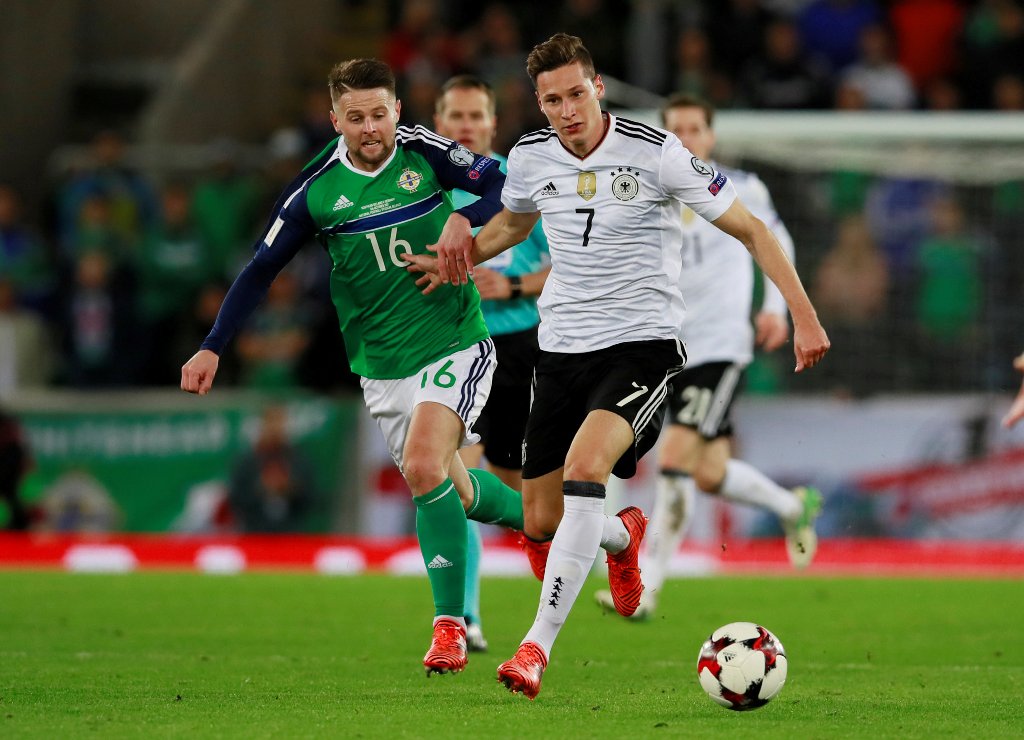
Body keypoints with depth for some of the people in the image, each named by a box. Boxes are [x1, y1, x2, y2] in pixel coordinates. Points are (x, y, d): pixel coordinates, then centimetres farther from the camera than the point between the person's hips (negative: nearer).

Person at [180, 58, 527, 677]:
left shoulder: (425, 153, -7)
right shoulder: (317, 191, -3)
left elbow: (508, 187, -1)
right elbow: (261, 271, 3)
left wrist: (465, 219, -20)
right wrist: (213, 348, -3)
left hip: (455, 344, -3)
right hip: (381, 366, 3)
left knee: (424, 467, -23)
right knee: (450, 490, 7)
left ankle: (450, 625, -14)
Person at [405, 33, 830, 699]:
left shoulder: (655, 152, -12)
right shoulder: (531, 157, 1)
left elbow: (750, 229, -5)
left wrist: (804, 315, -11)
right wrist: (463, 259, 8)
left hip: (642, 343, -5)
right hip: (562, 347, 5)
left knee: (582, 468, -31)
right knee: (540, 523, 6)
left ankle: (539, 645, -29)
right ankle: (623, 537, 44)